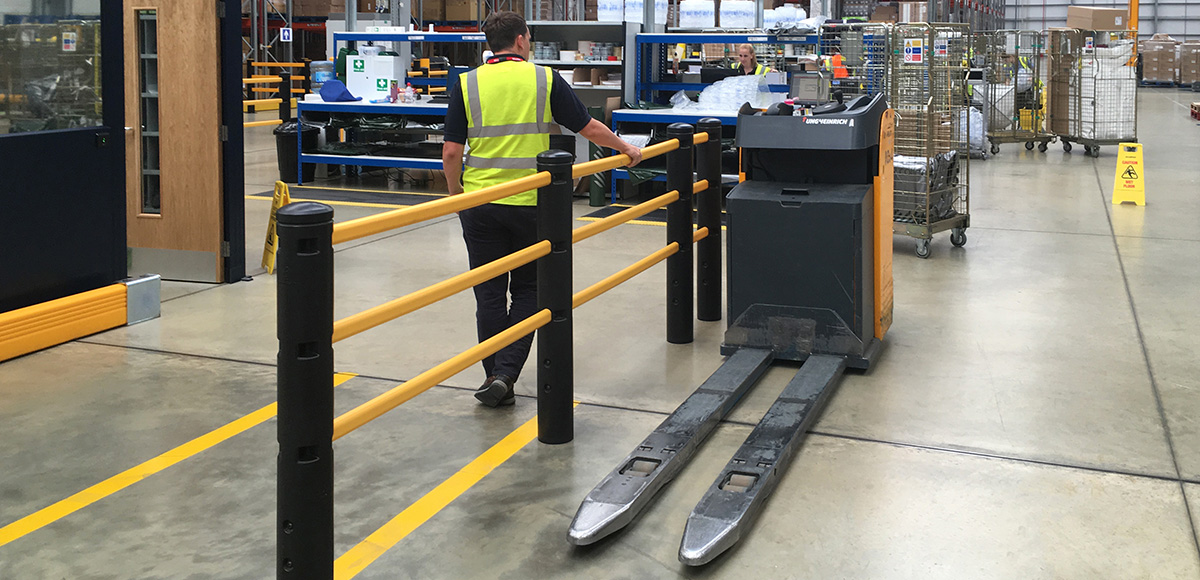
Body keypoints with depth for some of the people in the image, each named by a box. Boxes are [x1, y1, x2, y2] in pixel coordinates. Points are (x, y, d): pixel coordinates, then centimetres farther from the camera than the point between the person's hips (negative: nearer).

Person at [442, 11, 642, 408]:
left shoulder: (466, 84, -1)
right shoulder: (545, 80, -2)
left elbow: (451, 153, -3)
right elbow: (589, 128, 3)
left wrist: (455, 194, 14)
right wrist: (626, 150, 20)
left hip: (479, 205, 1)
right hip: (531, 204, -1)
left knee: (489, 294, 9)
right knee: (527, 290, 11)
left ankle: (496, 378, 13)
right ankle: (506, 373, -1)